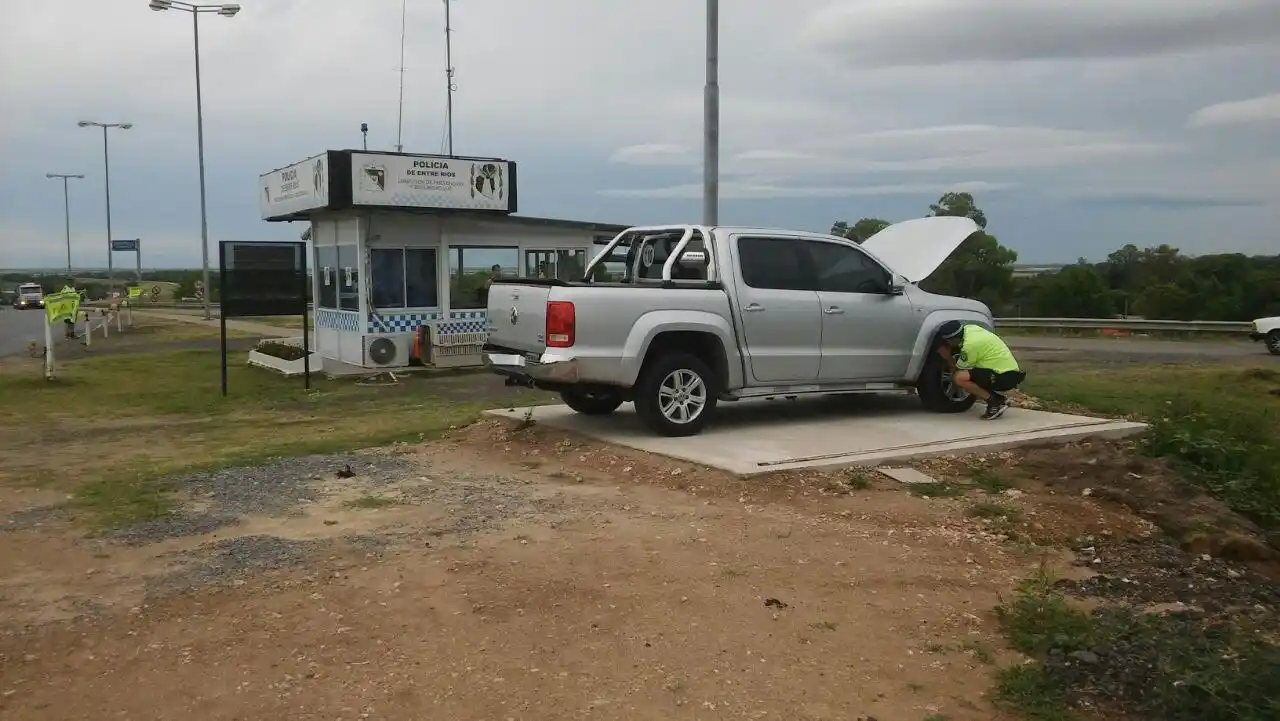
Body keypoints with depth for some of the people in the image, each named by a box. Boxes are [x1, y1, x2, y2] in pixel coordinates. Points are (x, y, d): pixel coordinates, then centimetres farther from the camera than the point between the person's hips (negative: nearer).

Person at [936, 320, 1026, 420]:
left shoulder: (969, 345, -22)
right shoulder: (969, 328, 2)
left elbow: (957, 370, -7)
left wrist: (947, 356, 6)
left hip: (1006, 377, -10)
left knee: (960, 377, -22)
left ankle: (994, 402, -10)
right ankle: (999, 398, 12)